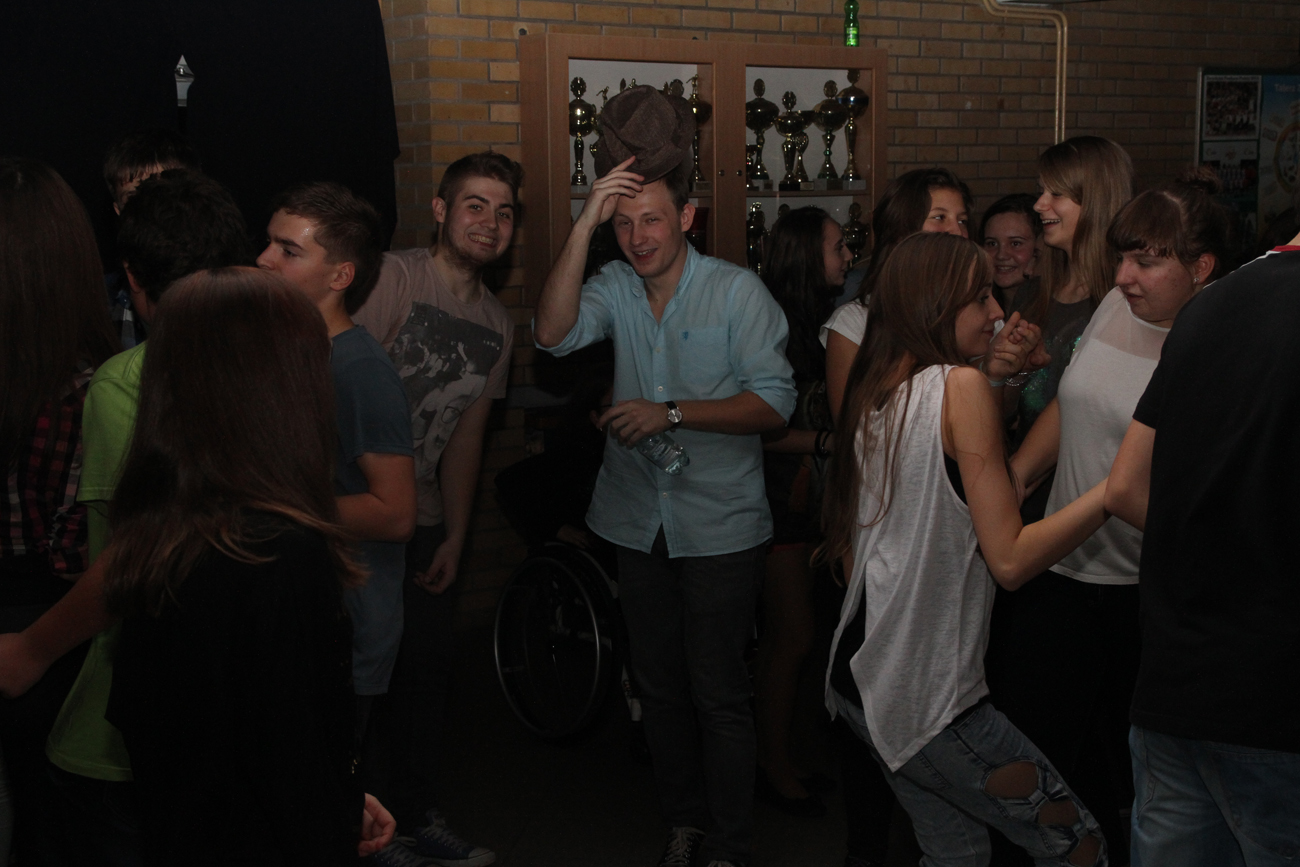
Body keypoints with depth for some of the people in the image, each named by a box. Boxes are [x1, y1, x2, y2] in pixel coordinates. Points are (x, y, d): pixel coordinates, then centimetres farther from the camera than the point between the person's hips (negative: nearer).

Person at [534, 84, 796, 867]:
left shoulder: (736, 290, -10)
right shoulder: (616, 287, 0)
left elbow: (774, 402, -15)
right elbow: (555, 333, -19)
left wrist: (673, 413, -24)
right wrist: (584, 223, -22)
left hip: (721, 528, -4)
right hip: (640, 524, 5)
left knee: (718, 693, 2)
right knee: (660, 685, 16)